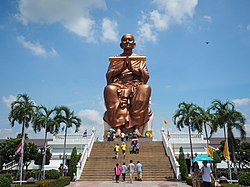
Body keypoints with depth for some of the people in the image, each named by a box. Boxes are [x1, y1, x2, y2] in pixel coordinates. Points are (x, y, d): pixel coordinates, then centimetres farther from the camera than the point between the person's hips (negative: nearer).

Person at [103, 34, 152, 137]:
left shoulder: (140, 58, 24)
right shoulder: (115, 58, 24)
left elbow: (146, 76, 10)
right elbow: (108, 75, 10)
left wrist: (132, 68, -6)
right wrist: (122, 67, -4)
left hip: (136, 85, 0)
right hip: (118, 85, 0)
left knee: (146, 88, -36)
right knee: (109, 89, -36)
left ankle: (137, 126, -34)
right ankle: (118, 127, -36)